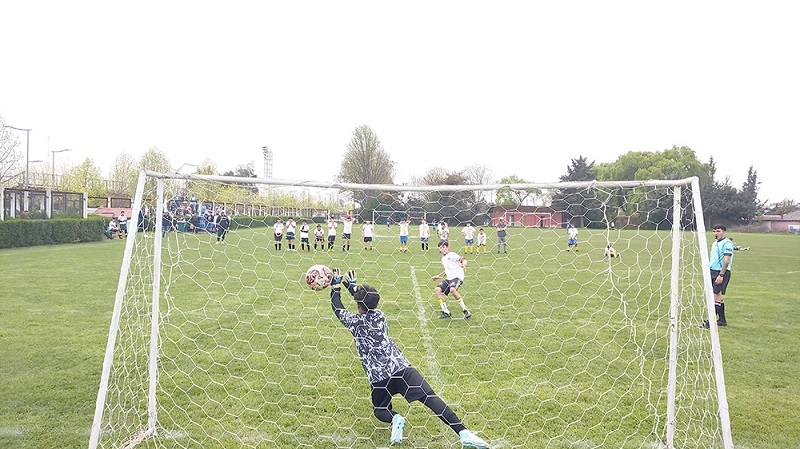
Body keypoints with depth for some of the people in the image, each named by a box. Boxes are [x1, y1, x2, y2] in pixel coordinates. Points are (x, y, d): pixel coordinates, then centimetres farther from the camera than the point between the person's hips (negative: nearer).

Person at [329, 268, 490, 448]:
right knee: (430, 396, -6)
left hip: (378, 376, -2)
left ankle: (395, 419, -15)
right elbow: (366, 302, 34)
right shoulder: (379, 315, 13)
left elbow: (337, 308, 20)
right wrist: (351, 285, 41)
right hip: (401, 366, 2)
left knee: (379, 410, 22)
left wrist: (336, 284, 28)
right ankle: (463, 432, -22)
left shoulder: (355, 321, 4)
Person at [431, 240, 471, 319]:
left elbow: (463, 260, -17)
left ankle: (465, 310, -23)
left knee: (452, 289, -35)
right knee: (437, 290, -7)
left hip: (457, 276, -8)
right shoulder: (443, 259, 19)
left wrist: (464, 264, -39)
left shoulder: (452, 255, -6)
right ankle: (446, 312, -3)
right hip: (449, 278, 9)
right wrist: (439, 276, 36)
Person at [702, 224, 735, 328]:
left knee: (716, 296, -10)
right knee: (717, 296, 11)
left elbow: (726, 261, -16)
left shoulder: (727, 243, -10)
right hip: (713, 272, 9)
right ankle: (722, 320, 18)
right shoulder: (715, 243, 18)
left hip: (722, 272, -9)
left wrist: (721, 275, -21)